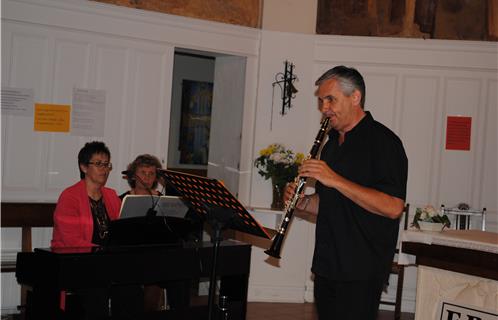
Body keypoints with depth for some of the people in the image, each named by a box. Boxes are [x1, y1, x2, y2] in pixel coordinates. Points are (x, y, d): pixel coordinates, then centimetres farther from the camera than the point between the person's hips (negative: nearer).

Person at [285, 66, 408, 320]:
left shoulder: (382, 141, -11)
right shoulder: (332, 142, 16)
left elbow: (393, 207, -22)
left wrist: (335, 180, -23)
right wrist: (303, 203, 2)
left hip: (361, 272, -8)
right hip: (326, 267, 8)